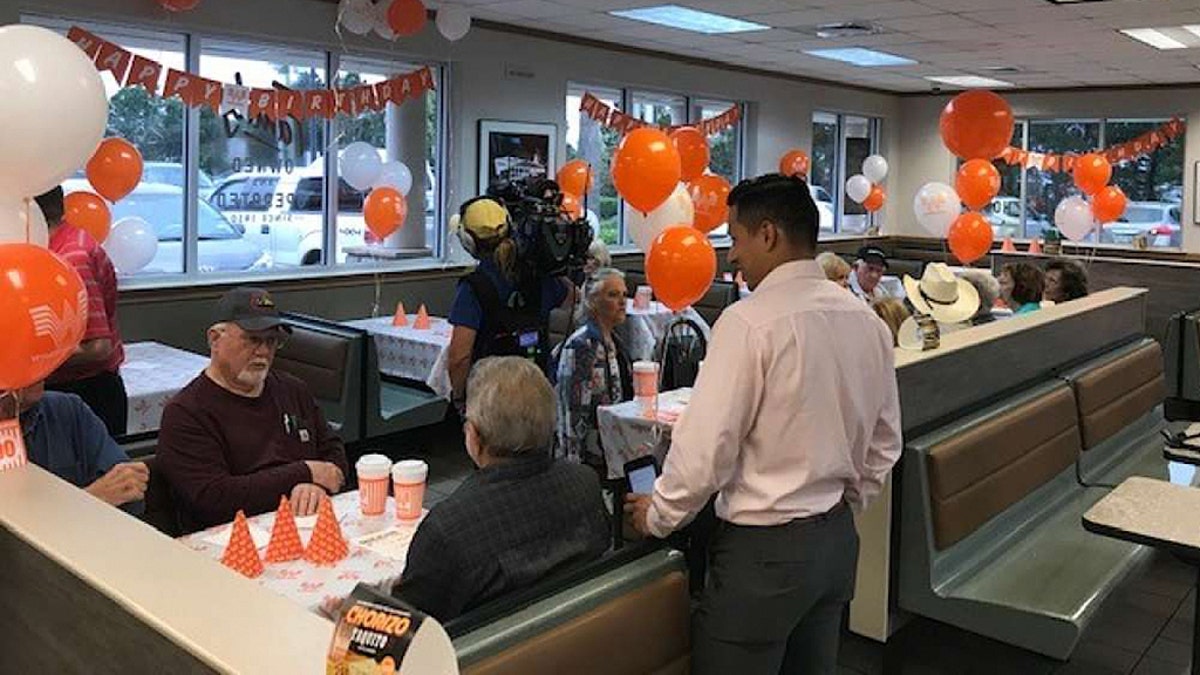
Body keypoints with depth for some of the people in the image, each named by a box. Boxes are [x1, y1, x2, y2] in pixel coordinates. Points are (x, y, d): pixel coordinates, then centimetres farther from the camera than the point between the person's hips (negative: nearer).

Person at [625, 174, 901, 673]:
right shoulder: (868, 322, 4)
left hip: (764, 549, -7)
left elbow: (705, 448, -19)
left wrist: (658, 515, -3)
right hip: (837, 538, 8)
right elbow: (883, 447, 12)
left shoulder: (749, 322, -19)